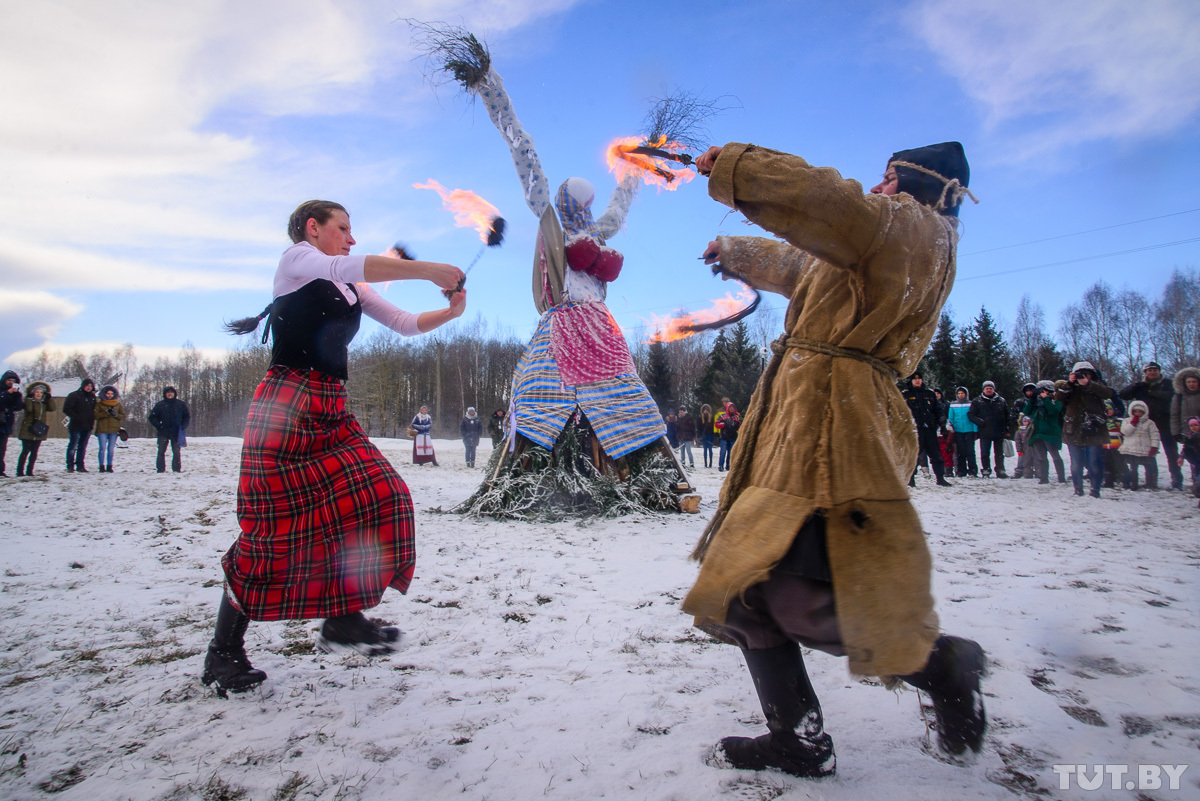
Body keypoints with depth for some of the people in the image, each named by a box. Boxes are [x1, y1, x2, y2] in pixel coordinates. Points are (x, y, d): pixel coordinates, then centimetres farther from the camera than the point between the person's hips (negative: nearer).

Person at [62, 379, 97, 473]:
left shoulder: (93, 397, 13)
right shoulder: (74, 395, -6)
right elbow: (66, 409, -10)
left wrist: (92, 419, 8)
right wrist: (76, 417, -15)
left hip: (87, 426, 5)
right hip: (75, 426, -5)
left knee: (83, 447, 10)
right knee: (72, 446, 0)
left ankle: (80, 466, 15)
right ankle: (70, 466, 5)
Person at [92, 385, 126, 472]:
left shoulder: (118, 404, 11)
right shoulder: (99, 404, 6)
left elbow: (123, 416, 9)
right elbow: (95, 415, -5)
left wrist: (116, 414, -10)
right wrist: (106, 412, -16)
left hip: (114, 430, 2)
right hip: (102, 430, -2)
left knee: (111, 449, 3)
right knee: (102, 448, -5)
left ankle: (109, 466, 9)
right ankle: (102, 466, 1)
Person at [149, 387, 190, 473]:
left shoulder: (181, 404, 6)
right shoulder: (160, 405, 5)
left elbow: (187, 417, 11)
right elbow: (152, 417, 9)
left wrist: (183, 426, -2)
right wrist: (158, 426, -5)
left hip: (176, 433, 0)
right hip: (163, 433, 0)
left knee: (176, 452, 4)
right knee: (161, 452, 0)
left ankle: (176, 469, 9)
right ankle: (160, 470, 4)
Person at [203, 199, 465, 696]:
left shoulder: (353, 291, 23)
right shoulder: (295, 260, 2)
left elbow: (405, 324, 19)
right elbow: (352, 268, -18)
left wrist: (449, 312, 3)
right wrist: (430, 270, -19)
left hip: (331, 411, 8)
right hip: (286, 406, -7)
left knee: (379, 494, -9)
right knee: (275, 525, -7)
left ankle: (343, 620, -2)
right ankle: (224, 651, 8)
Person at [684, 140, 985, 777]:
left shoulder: (913, 225, 1)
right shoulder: (883, 244, 30)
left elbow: (811, 196, -16)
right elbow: (797, 264, 45)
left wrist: (726, 165, -4)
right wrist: (735, 252, 58)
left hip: (836, 421, -10)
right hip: (790, 430, 10)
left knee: (801, 602, -16)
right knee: (744, 582, 7)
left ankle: (944, 665, 11)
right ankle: (798, 739, 17)